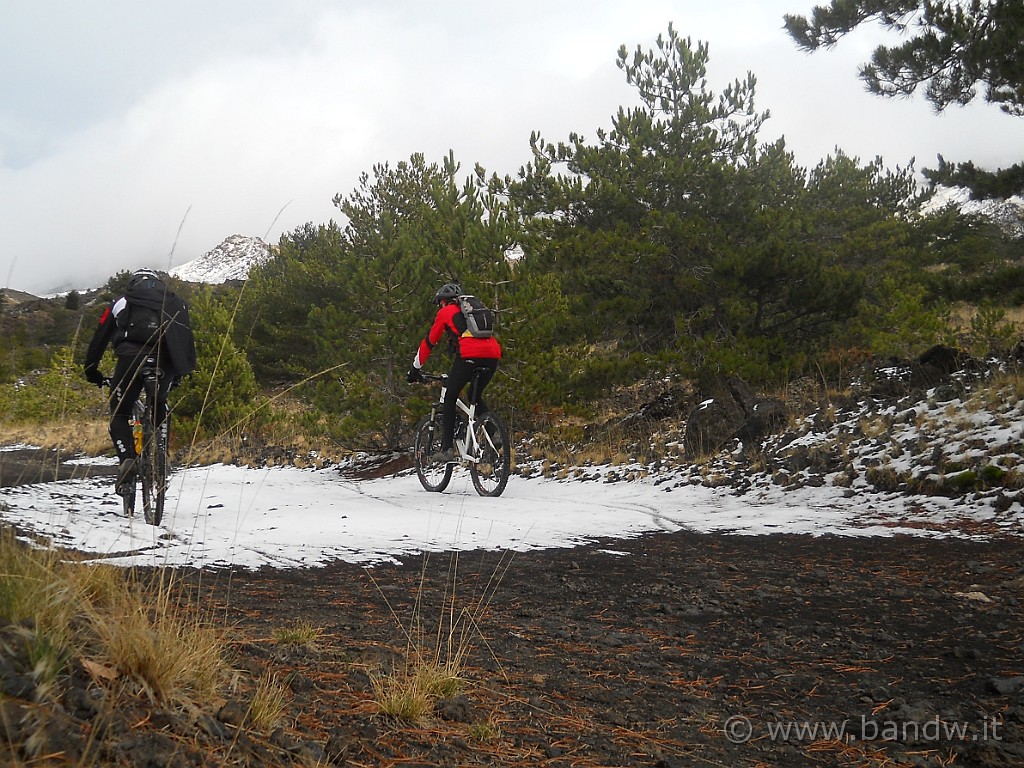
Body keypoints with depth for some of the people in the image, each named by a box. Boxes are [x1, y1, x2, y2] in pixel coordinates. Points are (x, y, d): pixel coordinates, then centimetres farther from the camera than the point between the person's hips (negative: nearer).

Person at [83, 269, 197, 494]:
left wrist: (91, 370, 39)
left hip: (131, 357, -1)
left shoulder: (122, 303, 29)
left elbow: (99, 338, 30)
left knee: (119, 414, 12)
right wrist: (180, 372, 41)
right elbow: (187, 338, 32)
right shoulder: (175, 303, 33)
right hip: (165, 362, 2)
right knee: (159, 406, 29)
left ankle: (127, 460, -12)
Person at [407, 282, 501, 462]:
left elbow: (429, 342, 20)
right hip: (493, 354, 5)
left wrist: (415, 369, 30)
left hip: (469, 355, -5)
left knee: (450, 399, 10)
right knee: (476, 397, 26)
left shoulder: (445, 312, 18)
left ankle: (446, 448, 4)